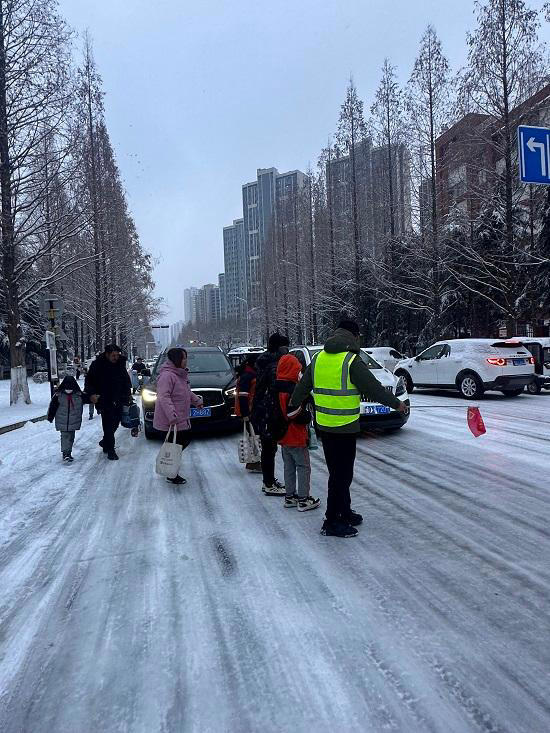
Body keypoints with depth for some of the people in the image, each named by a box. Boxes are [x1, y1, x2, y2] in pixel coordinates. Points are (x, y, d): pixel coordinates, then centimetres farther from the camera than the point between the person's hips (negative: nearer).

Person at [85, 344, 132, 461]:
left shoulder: (121, 363, 5)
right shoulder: (97, 365, -8)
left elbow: (126, 379, 20)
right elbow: (89, 381, -2)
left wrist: (128, 393, 19)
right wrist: (91, 394, -16)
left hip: (118, 401, 5)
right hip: (104, 401, -5)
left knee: (115, 423, 13)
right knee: (108, 425, -7)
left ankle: (105, 442, 36)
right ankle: (110, 450, 2)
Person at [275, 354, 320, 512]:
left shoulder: (277, 389, 6)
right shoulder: (293, 389, -22)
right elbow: (297, 415, -25)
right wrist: (309, 416, -7)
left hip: (283, 436, 9)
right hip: (296, 437, -8)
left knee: (289, 466, 17)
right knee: (303, 467, 2)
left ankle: (290, 496, 25)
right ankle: (303, 500, 6)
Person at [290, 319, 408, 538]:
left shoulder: (319, 358, 8)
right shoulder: (352, 361, -14)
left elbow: (302, 386, 17)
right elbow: (374, 389, -12)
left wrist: (294, 403, 34)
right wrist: (397, 404, 1)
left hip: (324, 426, 8)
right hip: (345, 428, -8)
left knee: (338, 472, 19)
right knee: (341, 474, 2)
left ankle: (345, 513, 31)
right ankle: (332, 522, 9)